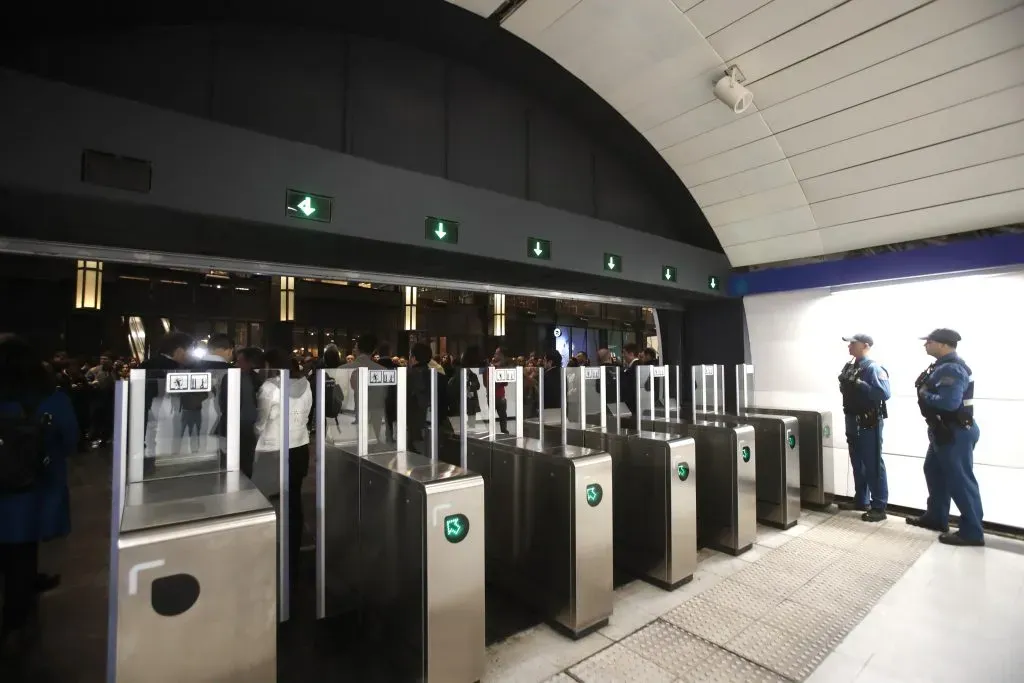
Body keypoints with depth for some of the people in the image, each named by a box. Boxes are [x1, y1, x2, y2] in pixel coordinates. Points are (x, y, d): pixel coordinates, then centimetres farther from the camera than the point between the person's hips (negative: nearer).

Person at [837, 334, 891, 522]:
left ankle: (879, 507, 9)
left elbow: (885, 393, -24)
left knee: (873, 465, 0)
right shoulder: (849, 366, 11)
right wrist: (844, 384, 2)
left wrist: (860, 384, -26)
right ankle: (861, 500, 28)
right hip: (852, 421, 8)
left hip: (869, 423, -8)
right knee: (857, 463, 16)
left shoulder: (873, 368, -14)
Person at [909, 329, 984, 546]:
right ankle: (936, 518, 32)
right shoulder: (943, 366, 11)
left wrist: (924, 394, -17)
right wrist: (925, 391, -4)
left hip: (956, 432, -11)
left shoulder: (952, 368, -22)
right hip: (944, 430, 11)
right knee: (934, 472, 19)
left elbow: (949, 402, -32)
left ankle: (972, 532, 8)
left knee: (960, 480, -2)